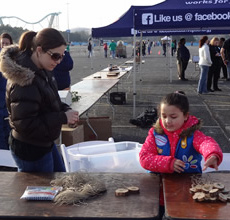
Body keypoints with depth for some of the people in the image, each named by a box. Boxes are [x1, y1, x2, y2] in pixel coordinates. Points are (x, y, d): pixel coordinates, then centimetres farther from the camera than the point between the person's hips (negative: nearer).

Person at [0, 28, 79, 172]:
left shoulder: (42, 71, 0)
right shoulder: (25, 81, -28)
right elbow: (24, 124, -28)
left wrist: (65, 110, -6)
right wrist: (63, 118, -25)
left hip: (45, 143, 9)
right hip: (31, 150, -9)